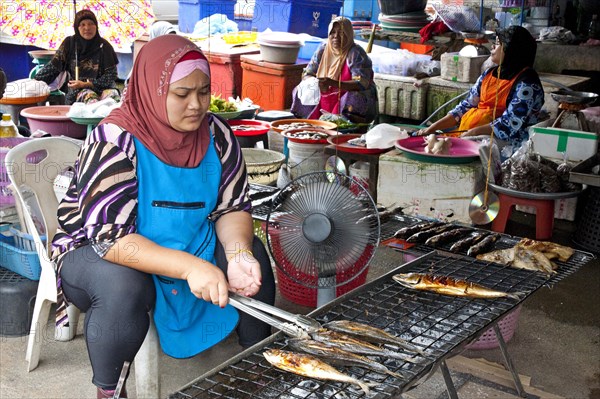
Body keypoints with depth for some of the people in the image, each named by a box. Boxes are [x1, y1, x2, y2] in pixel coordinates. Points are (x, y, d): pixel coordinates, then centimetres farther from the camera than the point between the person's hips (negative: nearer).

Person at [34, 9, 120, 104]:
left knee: (112, 95, -35)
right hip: (78, 90, 0)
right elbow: (53, 66, 8)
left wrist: (86, 84, -11)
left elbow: (111, 75, -1)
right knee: (91, 99, -35)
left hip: (103, 86, 0)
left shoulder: (104, 46, 1)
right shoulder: (70, 43, 6)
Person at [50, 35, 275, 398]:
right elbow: (110, 237, -31)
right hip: (98, 252, -5)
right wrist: (189, 266, -42)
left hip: (193, 244, 5)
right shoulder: (114, 142, -25)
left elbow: (232, 207, -5)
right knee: (123, 287, -36)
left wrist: (238, 253, -28)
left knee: (254, 255, -13)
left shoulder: (216, 134, -9)